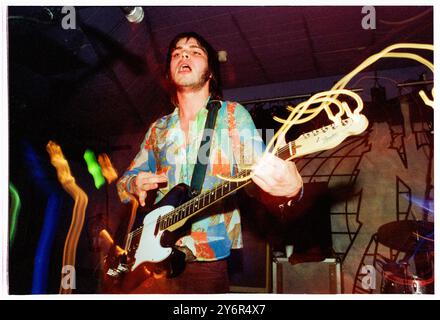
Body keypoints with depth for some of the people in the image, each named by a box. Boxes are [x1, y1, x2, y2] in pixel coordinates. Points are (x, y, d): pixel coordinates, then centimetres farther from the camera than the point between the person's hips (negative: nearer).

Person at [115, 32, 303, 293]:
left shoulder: (233, 115, 1)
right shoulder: (159, 129, 12)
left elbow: (257, 175, -9)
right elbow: (125, 180, 19)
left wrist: (288, 188, -31)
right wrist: (135, 185, -4)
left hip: (208, 259, -3)